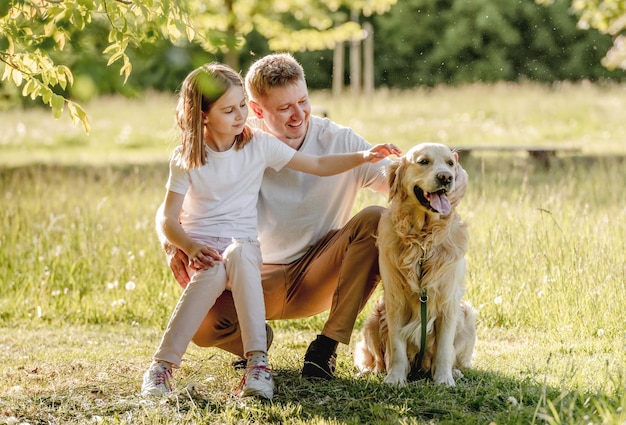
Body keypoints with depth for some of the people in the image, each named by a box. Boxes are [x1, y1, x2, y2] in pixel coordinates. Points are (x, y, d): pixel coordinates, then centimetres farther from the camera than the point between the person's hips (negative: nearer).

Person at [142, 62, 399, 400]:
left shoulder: (259, 145, 3)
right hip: (198, 246, -1)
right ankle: (162, 365, -35)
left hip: (242, 244, 1)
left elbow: (319, 166, 6)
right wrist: (190, 247, -25)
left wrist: (363, 156, -10)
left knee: (238, 253, -38)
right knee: (213, 270, -38)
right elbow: (167, 218, -5)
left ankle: (257, 361, -47)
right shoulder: (185, 159, 0)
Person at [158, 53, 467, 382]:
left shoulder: (338, 141, -8)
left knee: (375, 220, -25)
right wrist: (174, 245, -33)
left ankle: (328, 343, -16)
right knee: (202, 325, -31)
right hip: (256, 278, -1)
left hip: (317, 279, 1)